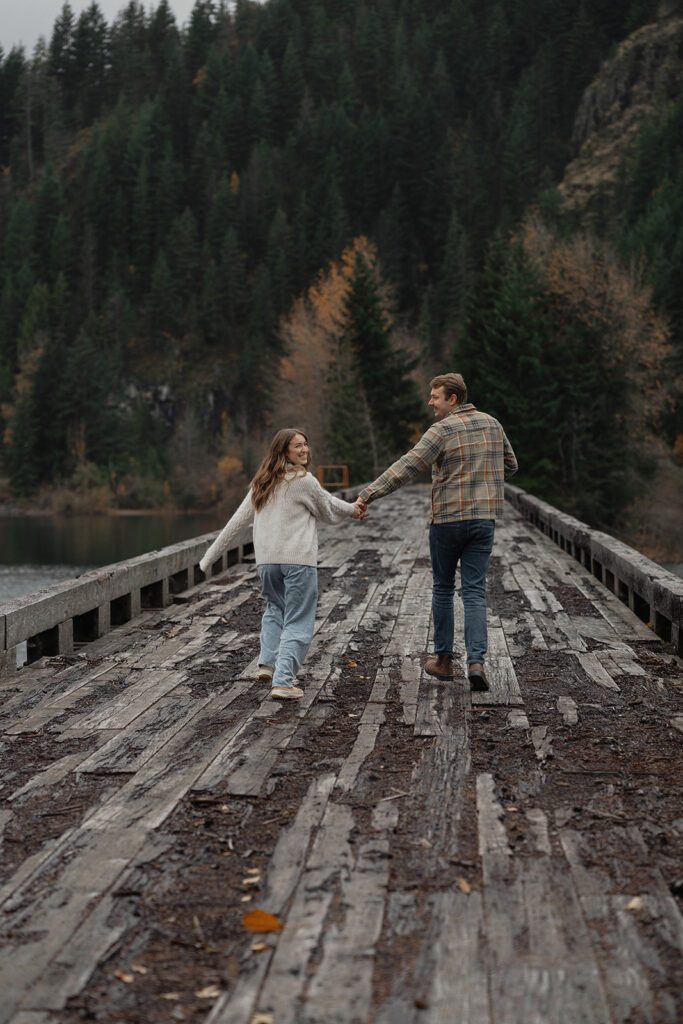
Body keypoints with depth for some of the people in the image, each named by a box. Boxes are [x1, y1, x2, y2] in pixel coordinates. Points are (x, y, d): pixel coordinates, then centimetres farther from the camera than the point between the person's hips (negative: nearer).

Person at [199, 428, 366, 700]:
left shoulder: (262, 484, 12)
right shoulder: (304, 481, -6)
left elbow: (237, 520, 14)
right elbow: (328, 510, 8)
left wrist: (210, 556, 19)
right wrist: (352, 510, 28)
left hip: (266, 560, 6)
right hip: (298, 560, -6)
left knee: (274, 609, 28)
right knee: (297, 622, -1)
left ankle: (267, 663, 16)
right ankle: (283, 682, -10)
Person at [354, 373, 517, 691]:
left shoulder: (442, 430, -12)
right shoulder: (491, 424, 7)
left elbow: (407, 468, -21)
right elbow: (510, 465, 19)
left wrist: (368, 495, -22)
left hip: (448, 519, -4)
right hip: (484, 519, 4)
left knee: (443, 588, 13)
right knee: (474, 593, 3)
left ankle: (443, 659, 20)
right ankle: (476, 661, -12)